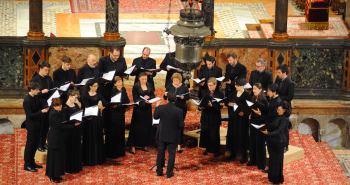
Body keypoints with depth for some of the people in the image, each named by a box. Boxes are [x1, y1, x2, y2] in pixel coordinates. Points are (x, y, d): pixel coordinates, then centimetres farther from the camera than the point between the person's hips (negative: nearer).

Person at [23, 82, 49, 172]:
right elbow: (30, 115, -26)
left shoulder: (35, 97, 4)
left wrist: (44, 109, 0)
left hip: (36, 125, 9)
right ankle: (27, 165, 12)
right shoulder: (27, 101, -24)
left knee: (35, 144, 17)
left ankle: (32, 162, 29)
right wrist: (41, 111, -26)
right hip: (31, 125, -9)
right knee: (30, 144, 1)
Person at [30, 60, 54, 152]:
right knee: (40, 125, 0)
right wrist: (42, 92, -25)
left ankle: (43, 142, 24)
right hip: (39, 106, -6)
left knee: (46, 125, 11)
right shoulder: (35, 80, -9)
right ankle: (38, 144, 10)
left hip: (48, 104, 6)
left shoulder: (49, 79, 10)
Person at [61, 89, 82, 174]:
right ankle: (69, 167, 7)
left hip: (77, 129, 8)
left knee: (77, 147, 14)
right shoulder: (65, 107, -14)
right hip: (69, 131, -8)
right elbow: (64, 120, -18)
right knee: (70, 148, -1)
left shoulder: (76, 105, 10)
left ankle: (77, 166, 26)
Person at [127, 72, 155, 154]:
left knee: (147, 127, 7)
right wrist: (143, 100, -25)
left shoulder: (149, 86, 6)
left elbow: (153, 96, 6)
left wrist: (148, 98, -15)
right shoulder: (136, 87, -6)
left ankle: (145, 145, 17)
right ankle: (133, 146, 3)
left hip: (148, 109, 4)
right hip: (139, 109, -4)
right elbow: (135, 99, -10)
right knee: (137, 128, -2)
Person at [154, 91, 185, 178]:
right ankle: (169, 173, 17)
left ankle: (159, 171, 28)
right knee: (171, 153, 12)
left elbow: (155, 117, 3)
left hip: (162, 135, 2)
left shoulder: (160, 108, -17)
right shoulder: (179, 111, -22)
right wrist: (183, 123, 7)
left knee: (161, 152, 18)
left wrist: (157, 107, 17)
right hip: (173, 136, -2)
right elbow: (181, 125, -16)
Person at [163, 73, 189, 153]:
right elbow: (165, 98, 5)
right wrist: (165, 95, -18)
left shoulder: (184, 87, -2)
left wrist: (183, 97, -19)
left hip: (181, 108, -2)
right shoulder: (169, 86, 2)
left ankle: (179, 145, 1)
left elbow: (188, 97, 1)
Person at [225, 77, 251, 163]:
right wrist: (230, 104, -14)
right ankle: (233, 153, 26)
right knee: (232, 134, 11)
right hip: (233, 117, 6)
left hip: (242, 118, -6)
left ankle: (244, 156, 7)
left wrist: (243, 112, -28)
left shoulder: (246, 95, -10)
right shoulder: (233, 93, 7)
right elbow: (227, 102, 8)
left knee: (242, 135, -2)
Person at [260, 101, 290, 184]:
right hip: (273, 140, 8)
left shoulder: (285, 119, -18)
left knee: (277, 160, 3)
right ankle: (272, 176, 30)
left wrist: (268, 133, -36)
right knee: (272, 158, 16)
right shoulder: (279, 117, 9)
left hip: (279, 141, -8)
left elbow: (278, 131, -25)